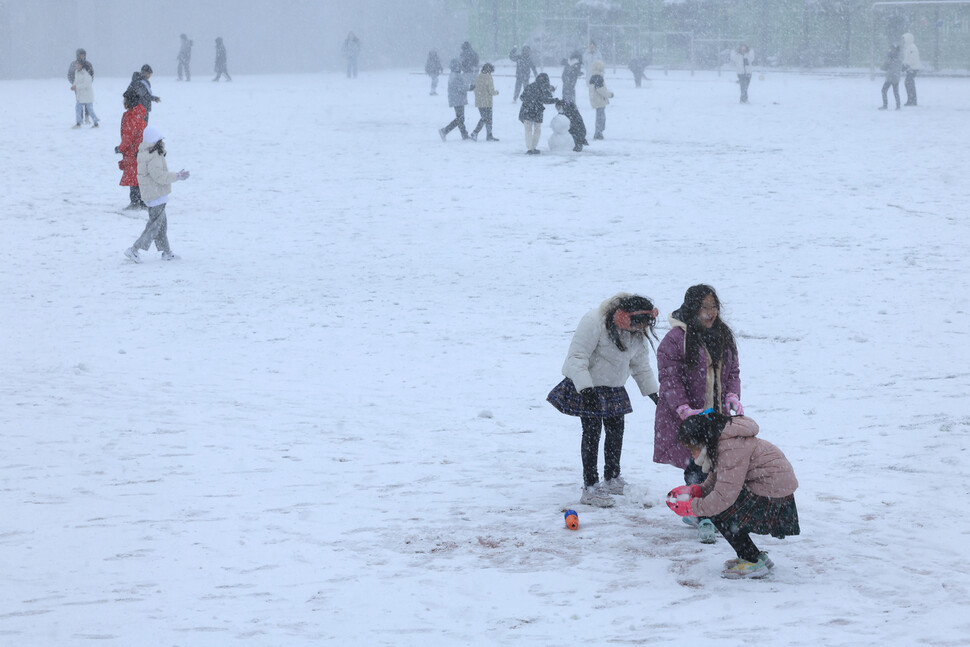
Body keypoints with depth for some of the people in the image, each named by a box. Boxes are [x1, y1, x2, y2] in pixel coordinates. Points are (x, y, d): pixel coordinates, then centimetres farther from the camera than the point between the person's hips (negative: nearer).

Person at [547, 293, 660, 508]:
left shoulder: (637, 333, -2)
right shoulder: (594, 322, -27)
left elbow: (641, 364, 12)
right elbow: (577, 356, -29)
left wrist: (653, 393, 12)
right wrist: (586, 389, -36)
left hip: (613, 389, 7)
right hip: (587, 387, -7)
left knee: (616, 429, 11)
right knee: (592, 431, -10)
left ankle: (612, 478, 29)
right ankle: (590, 488, -7)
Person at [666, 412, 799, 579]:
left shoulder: (731, 448, -24)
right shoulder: (721, 442, 9)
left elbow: (724, 495, -26)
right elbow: (714, 481, 15)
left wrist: (691, 507, -18)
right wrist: (693, 490, -3)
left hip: (772, 494, -11)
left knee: (721, 515, -13)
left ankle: (754, 562, -3)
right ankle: (757, 557, 15)